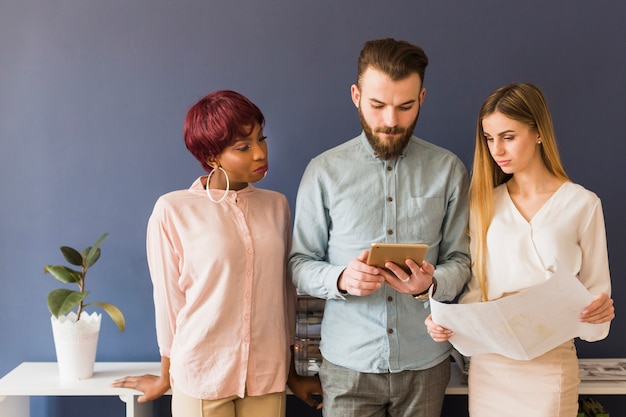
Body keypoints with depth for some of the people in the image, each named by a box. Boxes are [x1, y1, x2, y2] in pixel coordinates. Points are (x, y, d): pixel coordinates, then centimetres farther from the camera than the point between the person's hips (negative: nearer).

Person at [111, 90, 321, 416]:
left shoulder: (277, 206, 3)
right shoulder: (172, 210, -9)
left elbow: (284, 294, 8)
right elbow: (168, 299, -2)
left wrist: (291, 373, 13)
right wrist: (166, 377, 7)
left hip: (267, 377, 3)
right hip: (201, 378, -3)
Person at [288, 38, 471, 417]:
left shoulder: (448, 169, -1)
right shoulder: (324, 171, -3)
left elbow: (460, 261, 1)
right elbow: (300, 264, -1)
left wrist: (430, 284, -19)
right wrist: (340, 279, -20)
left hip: (425, 362, 1)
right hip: (348, 363, -1)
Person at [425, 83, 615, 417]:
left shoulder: (582, 204, -5)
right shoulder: (485, 203, 5)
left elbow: (595, 288, -1)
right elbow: (477, 287, 7)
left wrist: (600, 311, -22)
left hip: (550, 362, -3)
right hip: (489, 362, 3)